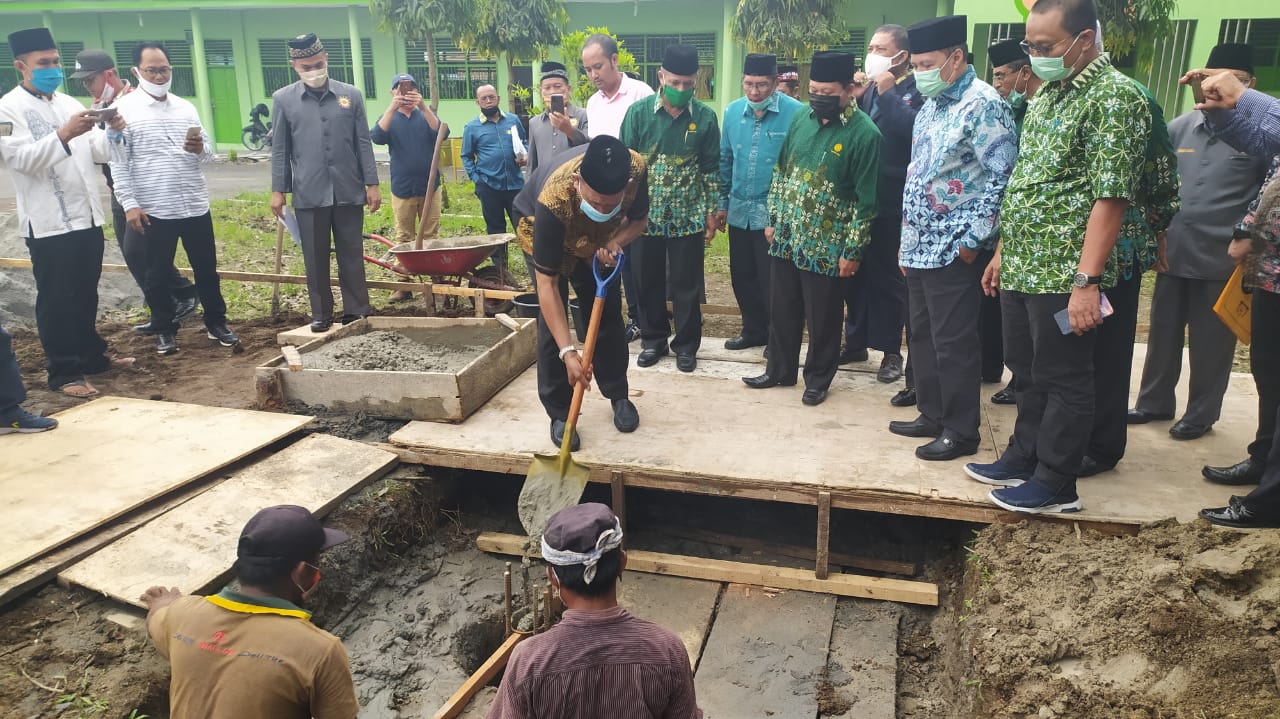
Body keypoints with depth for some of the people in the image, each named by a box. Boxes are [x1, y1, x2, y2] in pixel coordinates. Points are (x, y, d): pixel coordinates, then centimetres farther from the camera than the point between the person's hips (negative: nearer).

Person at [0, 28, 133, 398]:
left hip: (87, 217, 6)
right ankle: (64, 372, 8)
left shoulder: (69, 103, 13)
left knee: (86, 294, 16)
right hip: (48, 223, -6)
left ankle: (92, 354, 28)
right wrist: (64, 135, -30)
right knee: (56, 300, 1)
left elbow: (99, 152, 9)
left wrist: (113, 131, -12)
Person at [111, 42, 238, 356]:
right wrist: (129, 205, -12)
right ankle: (164, 330, 22)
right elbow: (118, 163, -6)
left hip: (195, 206, 3)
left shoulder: (186, 108, 9)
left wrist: (200, 149, -13)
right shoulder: (124, 109, -3)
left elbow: (209, 152, 11)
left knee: (207, 269, 10)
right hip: (154, 211, -3)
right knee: (158, 275, 8)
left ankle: (216, 323, 24)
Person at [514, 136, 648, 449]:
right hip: (538, 225, -4)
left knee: (608, 310, 3)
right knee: (552, 315, -12)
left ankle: (618, 394, 21)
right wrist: (568, 352, -45)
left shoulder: (635, 169, -36)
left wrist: (614, 242, -35)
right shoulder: (553, 199, -45)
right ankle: (559, 413, 0)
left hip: (594, 235, 4)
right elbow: (546, 286, -40)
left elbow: (639, 219, -12)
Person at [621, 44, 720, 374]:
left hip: (688, 217, 0)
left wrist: (711, 212, 1)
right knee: (648, 282, 11)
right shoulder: (639, 112, -5)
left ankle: (686, 344, 21)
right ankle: (653, 339, 27)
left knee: (686, 284, 6)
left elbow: (711, 169, 3)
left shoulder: (705, 117, -3)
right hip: (646, 214, 1)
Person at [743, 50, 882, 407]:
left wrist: (852, 250, -12)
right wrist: (772, 219, 9)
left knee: (822, 317, 8)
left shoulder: (864, 133, -14)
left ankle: (818, 379, 25)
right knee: (781, 309, 15)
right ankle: (780, 370, 32)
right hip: (785, 238, 5)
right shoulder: (801, 118, 4)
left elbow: (865, 200, -12)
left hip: (826, 246, -5)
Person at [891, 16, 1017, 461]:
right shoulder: (930, 105, 13)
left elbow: (1005, 177, -17)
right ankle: (932, 416, 28)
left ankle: (961, 432, 12)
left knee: (953, 343, -1)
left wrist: (972, 240, -17)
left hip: (955, 250, -9)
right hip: (920, 246, 9)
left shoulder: (983, 104, -12)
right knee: (922, 337, 15)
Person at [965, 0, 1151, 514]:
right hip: (1021, 271, 8)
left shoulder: (1114, 97, -12)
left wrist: (1086, 281, -24)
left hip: (1064, 276, -8)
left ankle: (1056, 486, 17)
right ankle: (1022, 461, 33)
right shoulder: (1046, 94, 14)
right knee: (1027, 374, 18)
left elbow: (1110, 197, -20)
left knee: (1063, 380, 4)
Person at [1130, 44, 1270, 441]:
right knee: (1163, 333, 14)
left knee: (1210, 343, 6)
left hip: (1223, 259, -4)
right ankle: (1155, 401, 28)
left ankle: (1201, 413, 20)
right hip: (1173, 253, 4)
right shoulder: (1180, 127, 7)